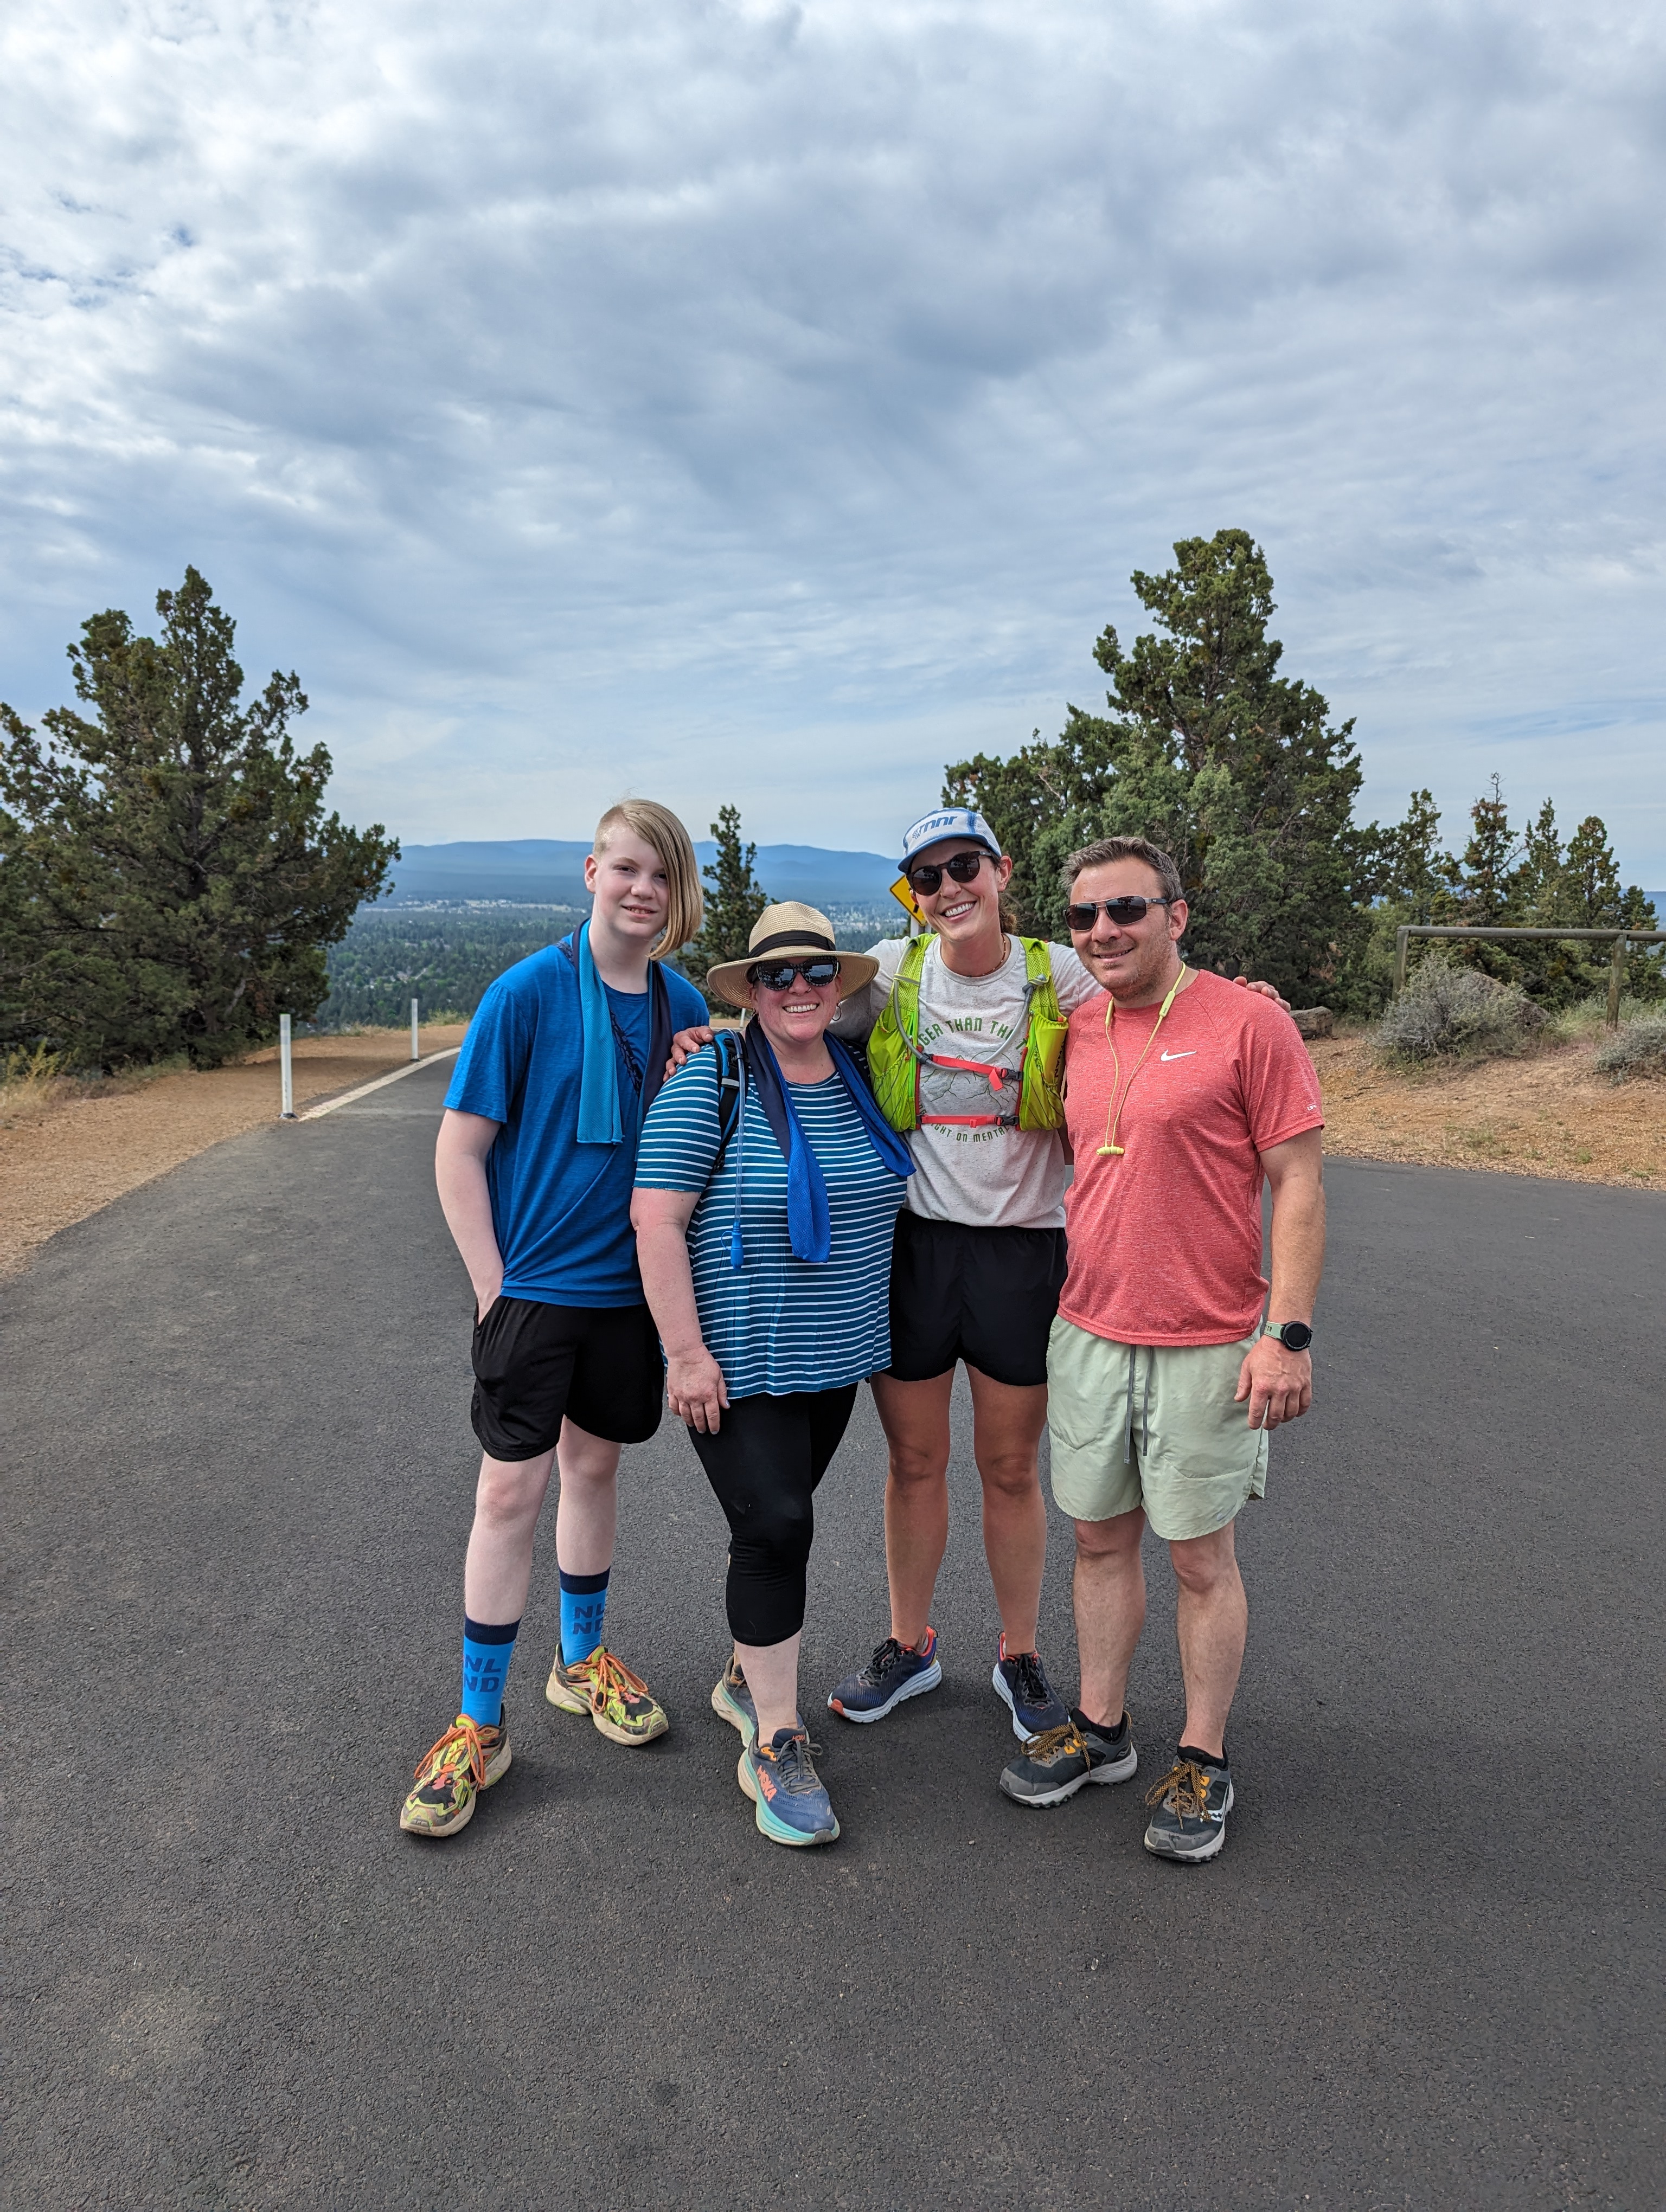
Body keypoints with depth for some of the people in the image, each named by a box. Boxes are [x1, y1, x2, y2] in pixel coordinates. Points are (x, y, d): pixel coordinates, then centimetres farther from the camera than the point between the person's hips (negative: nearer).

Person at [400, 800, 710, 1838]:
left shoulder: (684, 1006, 2)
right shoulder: (528, 992, -12)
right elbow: (459, 1150, -10)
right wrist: (494, 1285, -12)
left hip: (629, 1285, 4)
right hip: (532, 1286, -4)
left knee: (594, 1465, 18)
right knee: (512, 1488, 0)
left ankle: (582, 1660, 38)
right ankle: (480, 1724, 16)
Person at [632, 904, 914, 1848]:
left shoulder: (857, 1078, 5)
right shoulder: (714, 1077, -13)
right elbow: (656, 1217, -17)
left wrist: (864, 1325, 15)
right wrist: (686, 1351, -19)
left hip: (835, 1349, 6)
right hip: (740, 1356, -6)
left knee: (789, 1512, 17)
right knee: (774, 1526, -7)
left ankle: (748, 1674, 38)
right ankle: (776, 1742, 8)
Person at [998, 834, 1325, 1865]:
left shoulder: (1249, 1022, -10)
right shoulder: (1075, 1028, 7)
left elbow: (1300, 1183, -10)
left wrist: (1289, 1332, -15)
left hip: (1207, 1346, -5)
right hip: (1088, 1334, 5)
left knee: (1201, 1555, 8)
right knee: (1102, 1537, 15)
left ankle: (1204, 1762, 25)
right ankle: (1101, 1729, 32)